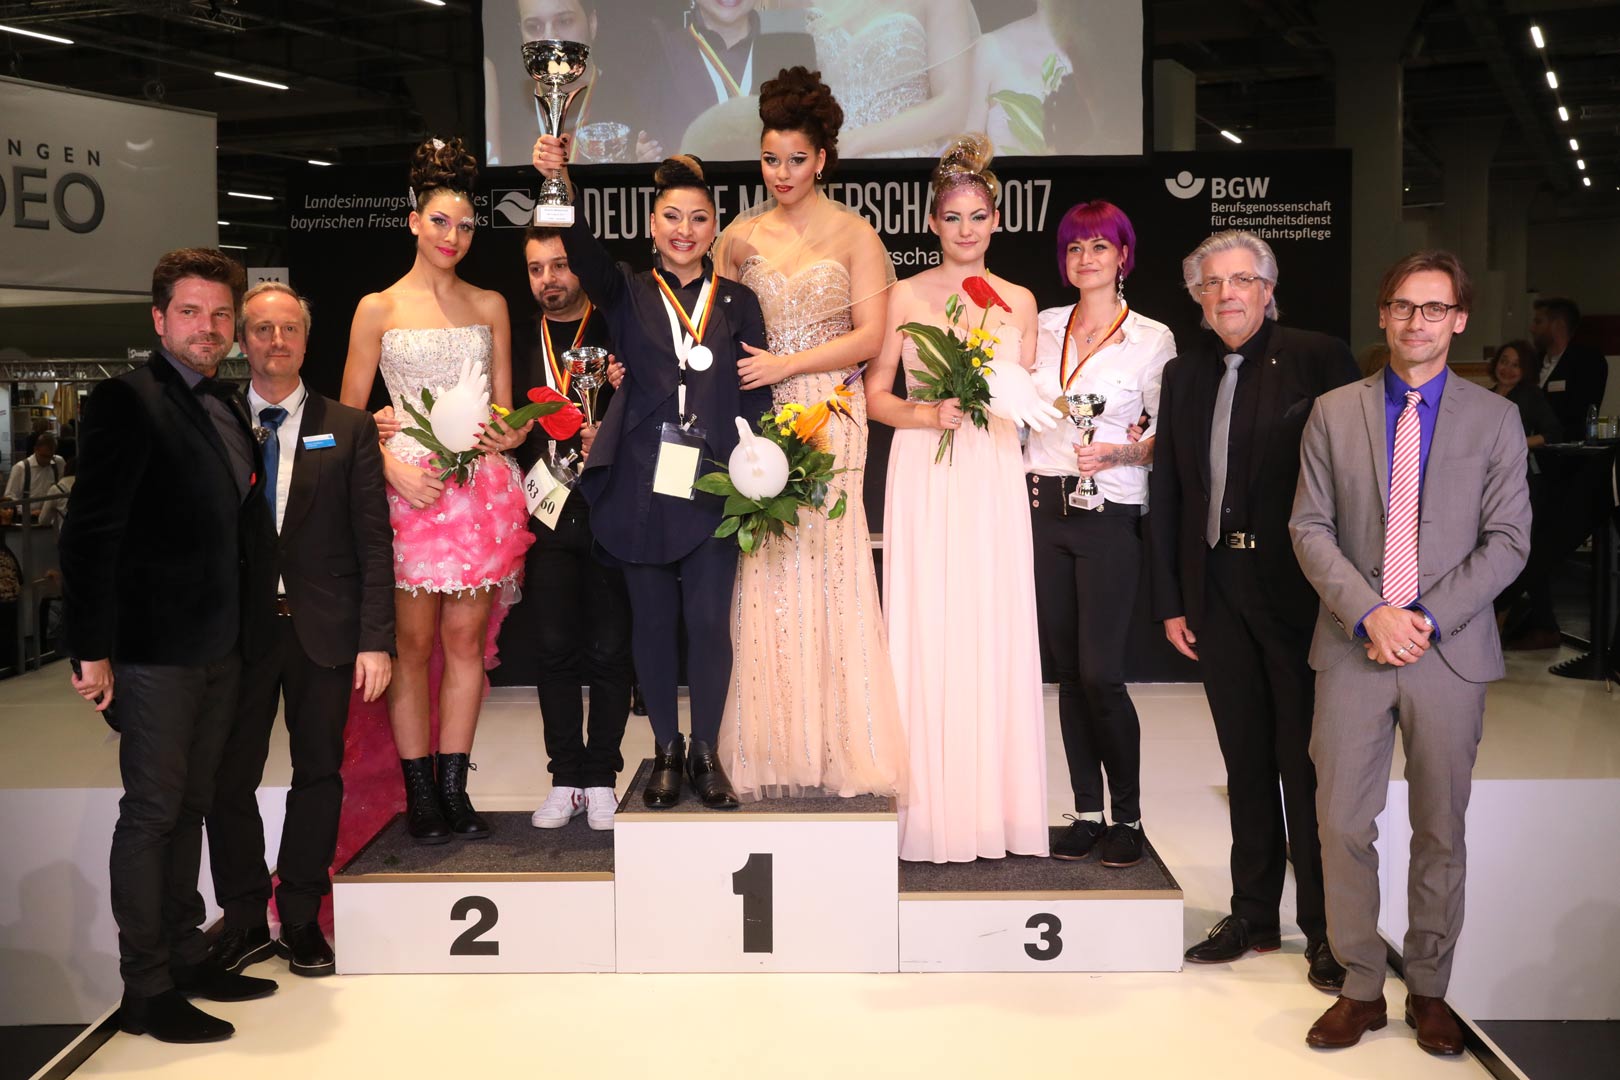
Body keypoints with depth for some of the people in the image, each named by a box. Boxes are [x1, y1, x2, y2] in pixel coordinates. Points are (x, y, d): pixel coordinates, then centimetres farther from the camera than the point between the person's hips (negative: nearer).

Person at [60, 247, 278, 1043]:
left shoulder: (227, 408, 14)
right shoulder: (128, 402, -10)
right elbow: (91, 533, -14)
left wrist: (250, 627, 9)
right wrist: (93, 649, -16)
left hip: (222, 646, 8)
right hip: (157, 648, -8)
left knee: (190, 805, 16)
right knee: (151, 812, 0)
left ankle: (184, 956, 28)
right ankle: (145, 990, 9)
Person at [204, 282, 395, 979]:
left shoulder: (349, 429, 4)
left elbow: (373, 541, 0)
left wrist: (375, 639, -7)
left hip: (323, 628, 0)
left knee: (319, 772, 8)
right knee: (230, 778, 4)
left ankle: (301, 918, 22)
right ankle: (243, 920, 20)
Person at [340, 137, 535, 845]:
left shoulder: (490, 306, 14)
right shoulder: (379, 309, 6)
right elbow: (350, 412, 5)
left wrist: (506, 434, -6)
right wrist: (393, 466, -11)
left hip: (481, 487, 3)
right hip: (409, 487, -2)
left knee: (466, 638, 3)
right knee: (414, 642, -2)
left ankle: (454, 788, 9)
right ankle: (419, 794, 6)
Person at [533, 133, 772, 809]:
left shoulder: (738, 303, 9)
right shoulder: (627, 295, 7)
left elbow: (755, 395, 5)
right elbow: (584, 252, -13)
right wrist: (557, 183, -32)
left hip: (713, 487, 0)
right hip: (641, 487, 0)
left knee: (708, 619, 0)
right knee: (652, 620, 8)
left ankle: (706, 753, 17)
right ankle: (666, 752, 22)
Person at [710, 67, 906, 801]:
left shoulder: (853, 235, 3)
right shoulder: (739, 239, 10)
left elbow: (869, 335, -4)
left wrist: (786, 364, -11)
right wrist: (739, 372, -6)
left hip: (829, 415, -2)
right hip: (756, 416, 2)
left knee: (827, 564, -5)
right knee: (764, 573, -1)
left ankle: (834, 748, 6)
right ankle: (774, 750, 7)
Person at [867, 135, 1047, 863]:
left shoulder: (1019, 301, 11)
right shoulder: (906, 296, 4)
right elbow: (875, 397, 3)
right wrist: (928, 414, -14)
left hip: (994, 481, 2)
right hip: (925, 481, -2)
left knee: (994, 634, 1)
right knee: (927, 634, -3)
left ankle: (994, 809, 10)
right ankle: (932, 812, 5)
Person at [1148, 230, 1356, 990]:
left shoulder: (1319, 360, -5)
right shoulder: (1184, 374, 10)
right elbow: (1166, 493, 10)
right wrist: (1170, 601, 6)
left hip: (1298, 590, -4)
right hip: (1218, 591, 5)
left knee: (1307, 762, 3)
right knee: (1245, 758, 14)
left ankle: (1326, 928, 17)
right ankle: (1254, 914, 26)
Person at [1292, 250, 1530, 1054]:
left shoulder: (1494, 418, 4)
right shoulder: (1333, 413, 5)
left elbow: (1507, 540, -1)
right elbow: (1310, 528, 1)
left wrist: (1428, 618, -13)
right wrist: (1370, 614, -13)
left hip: (1451, 652, 0)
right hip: (1353, 648, 0)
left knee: (1441, 831, 9)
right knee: (1342, 825, 1)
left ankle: (1429, 990, 24)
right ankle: (1361, 989, 15)